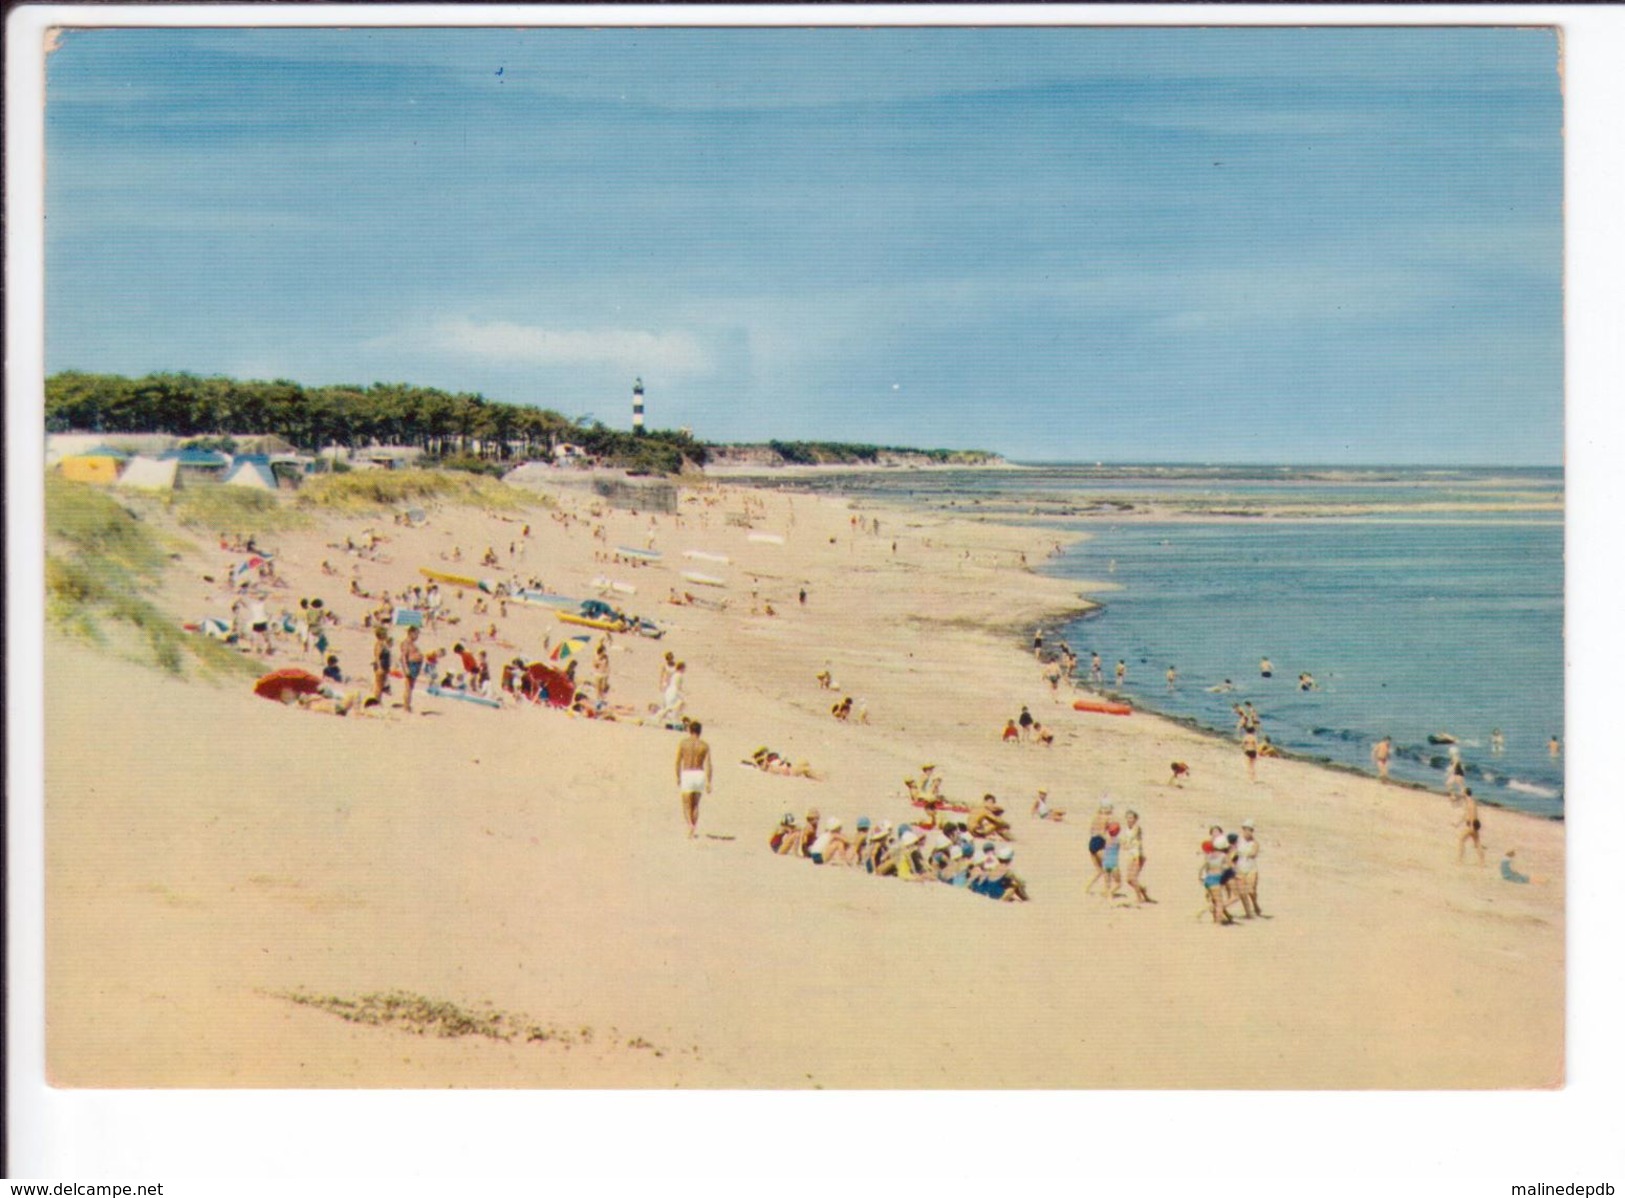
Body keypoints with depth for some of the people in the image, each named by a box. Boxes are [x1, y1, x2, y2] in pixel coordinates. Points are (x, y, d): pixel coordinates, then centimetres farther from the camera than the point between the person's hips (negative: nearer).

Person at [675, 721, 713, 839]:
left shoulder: (683, 743, -1)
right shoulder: (705, 745, 2)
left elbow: (678, 762, 0)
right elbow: (708, 765, -6)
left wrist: (678, 778, 13)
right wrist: (708, 782, -7)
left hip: (686, 775, -2)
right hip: (699, 775, 2)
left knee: (687, 806, 1)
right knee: (695, 804, 19)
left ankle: (691, 826, -24)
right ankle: (694, 830, 20)